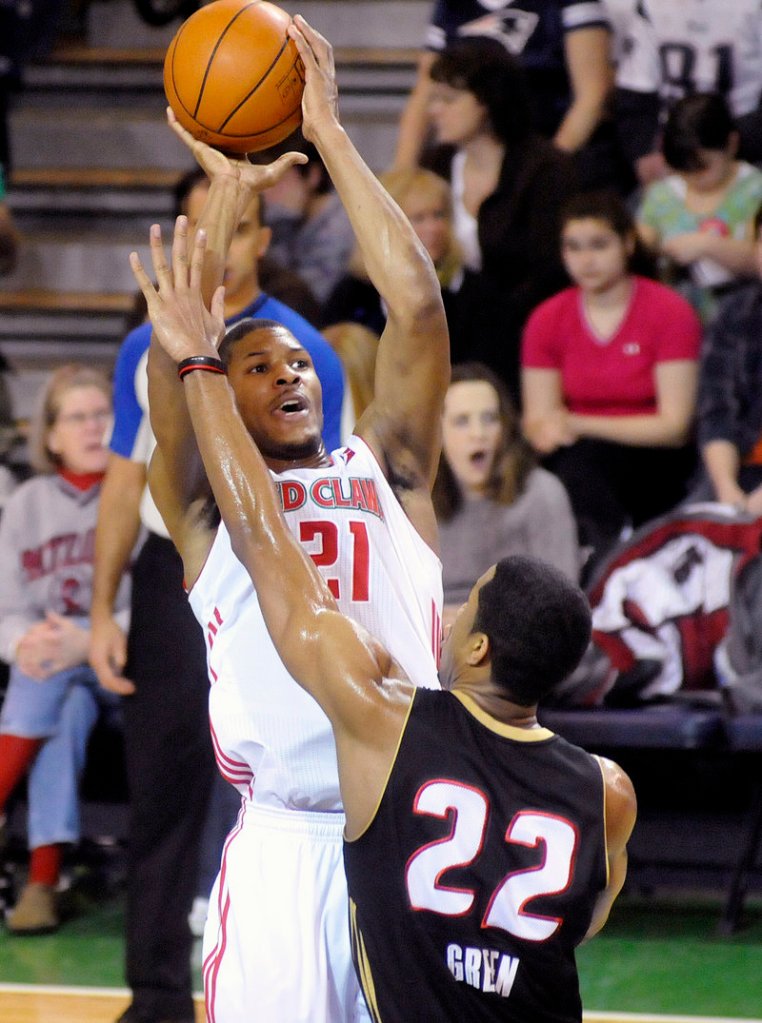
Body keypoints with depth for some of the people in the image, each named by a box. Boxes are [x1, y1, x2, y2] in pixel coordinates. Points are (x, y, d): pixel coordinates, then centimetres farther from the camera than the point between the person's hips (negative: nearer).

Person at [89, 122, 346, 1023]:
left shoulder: (303, 355, -4)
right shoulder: (147, 351, 7)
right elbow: (125, 485, 11)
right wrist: (103, 612, 4)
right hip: (170, 579, 3)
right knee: (161, 799, 7)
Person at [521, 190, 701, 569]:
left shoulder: (670, 312, -6)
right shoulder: (546, 320, 6)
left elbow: (674, 426, -10)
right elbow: (537, 420, 5)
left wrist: (578, 426, -20)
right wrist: (546, 431, -22)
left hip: (654, 467, -3)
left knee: (584, 456, -34)